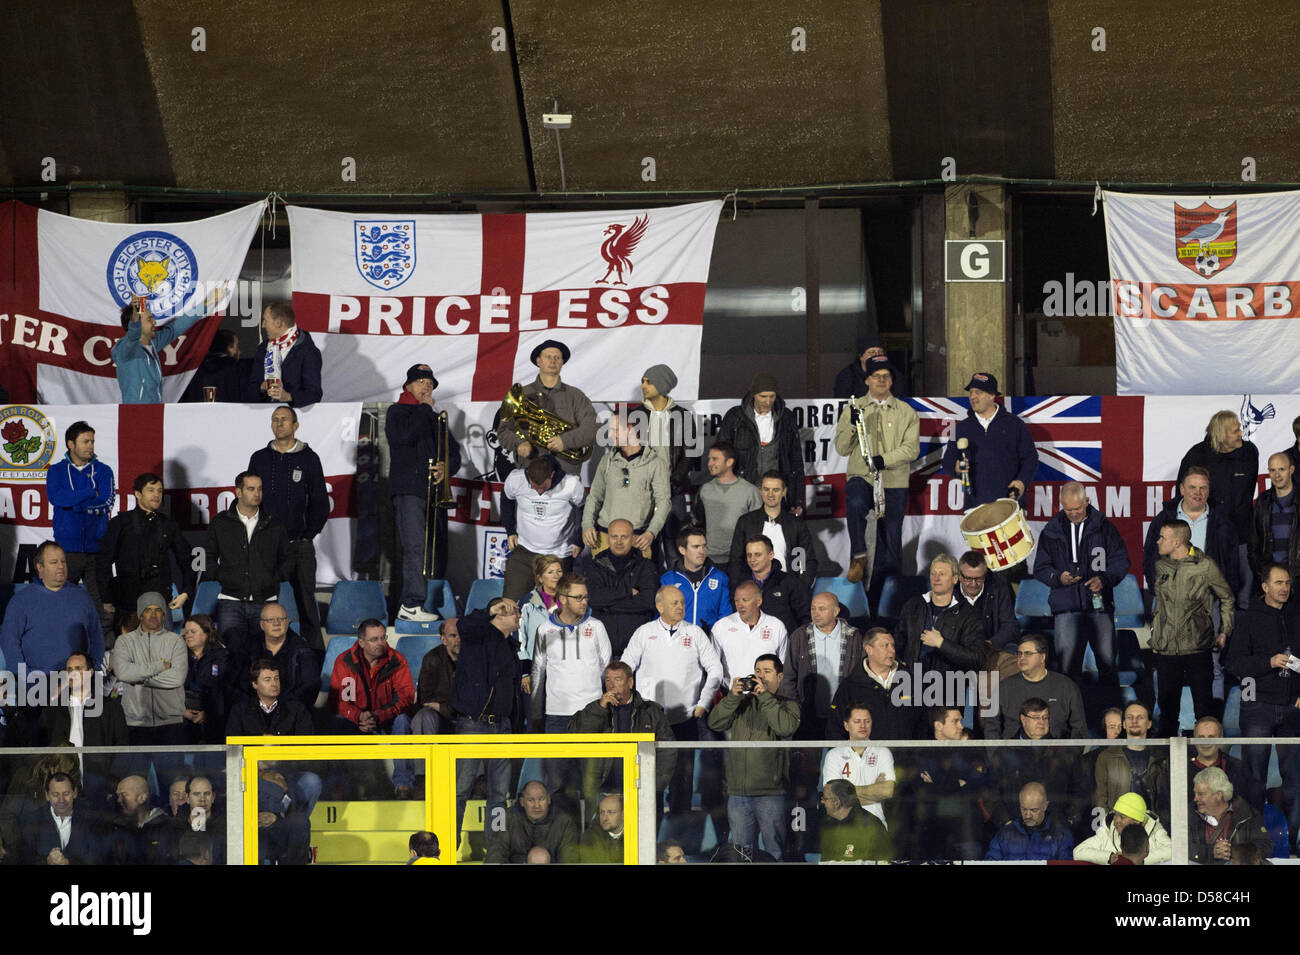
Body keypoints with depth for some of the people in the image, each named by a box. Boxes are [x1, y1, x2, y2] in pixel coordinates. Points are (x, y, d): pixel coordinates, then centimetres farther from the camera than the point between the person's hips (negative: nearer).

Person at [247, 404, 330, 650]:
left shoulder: (308, 459, 4)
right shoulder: (260, 459, 9)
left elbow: (321, 503, 6)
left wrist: (308, 535, -1)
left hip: (299, 545, -2)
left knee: (305, 600, -2)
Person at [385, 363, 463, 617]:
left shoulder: (436, 420, 26)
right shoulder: (397, 412, 7)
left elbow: (454, 452, 20)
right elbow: (405, 436, -15)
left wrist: (446, 467, -3)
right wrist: (424, 408, -4)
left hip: (434, 490, 7)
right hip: (408, 489, -7)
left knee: (439, 547, 5)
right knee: (415, 546, -18)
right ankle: (410, 605, -22)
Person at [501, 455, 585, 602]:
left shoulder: (572, 484, -20)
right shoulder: (515, 479, -15)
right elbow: (507, 500, 10)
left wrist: (579, 542, -1)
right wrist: (510, 531, 7)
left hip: (559, 555, -1)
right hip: (524, 550, 1)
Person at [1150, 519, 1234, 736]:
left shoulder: (1205, 566, -6)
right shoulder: (1160, 566, 7)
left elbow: (1227, 598, 7)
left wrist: (1224, 631, 4)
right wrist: (1155, 634, 17)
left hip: (1197, 648, -3)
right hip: (1166, 650, 4)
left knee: (1204, 706, 1)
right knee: (1167, 706, 10)